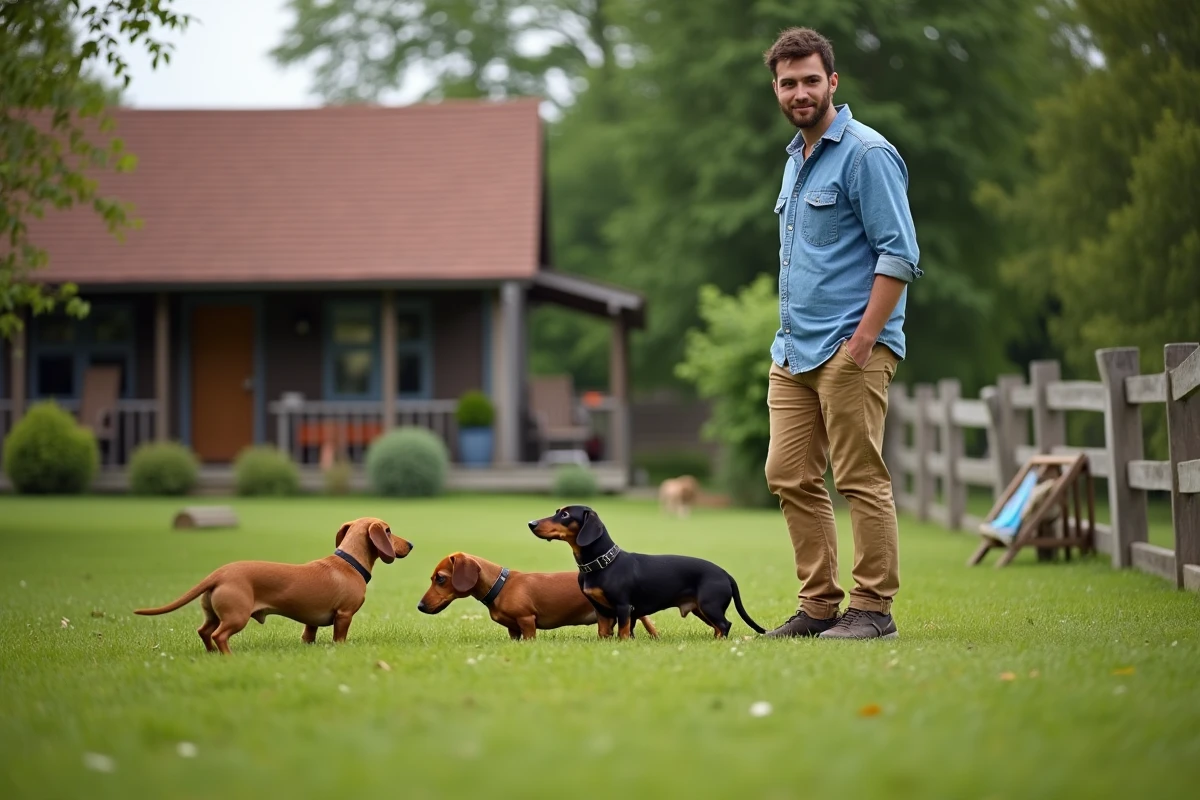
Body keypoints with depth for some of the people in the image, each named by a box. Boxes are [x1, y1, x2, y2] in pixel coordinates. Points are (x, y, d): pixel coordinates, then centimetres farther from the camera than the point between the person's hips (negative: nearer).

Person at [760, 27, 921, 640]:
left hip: (850, 349, -9)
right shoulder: (795, 158, 19)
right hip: (793, 353, 9)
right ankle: (819, 604, 13)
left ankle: (873, 608, 0)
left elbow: (899, 255, -14)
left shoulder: (866, 153, -9)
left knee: (862, 480, -5)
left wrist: (862, 341, -19)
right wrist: (787, 339, 18)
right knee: (790, 477, 7)